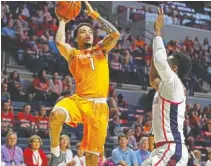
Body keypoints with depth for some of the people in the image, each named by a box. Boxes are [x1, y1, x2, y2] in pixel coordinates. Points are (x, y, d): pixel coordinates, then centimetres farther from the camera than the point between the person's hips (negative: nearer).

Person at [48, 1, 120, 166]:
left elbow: (115, 34, 2)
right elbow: (60, 42, -11)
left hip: (100, 106, 2)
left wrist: (95, 14, 8)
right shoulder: (73, 53, 10)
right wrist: (63, 21, 6)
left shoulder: (101, 49, 19)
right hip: (80, 100, -2)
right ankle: (56, 153, -12)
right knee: (56, 114, -36)